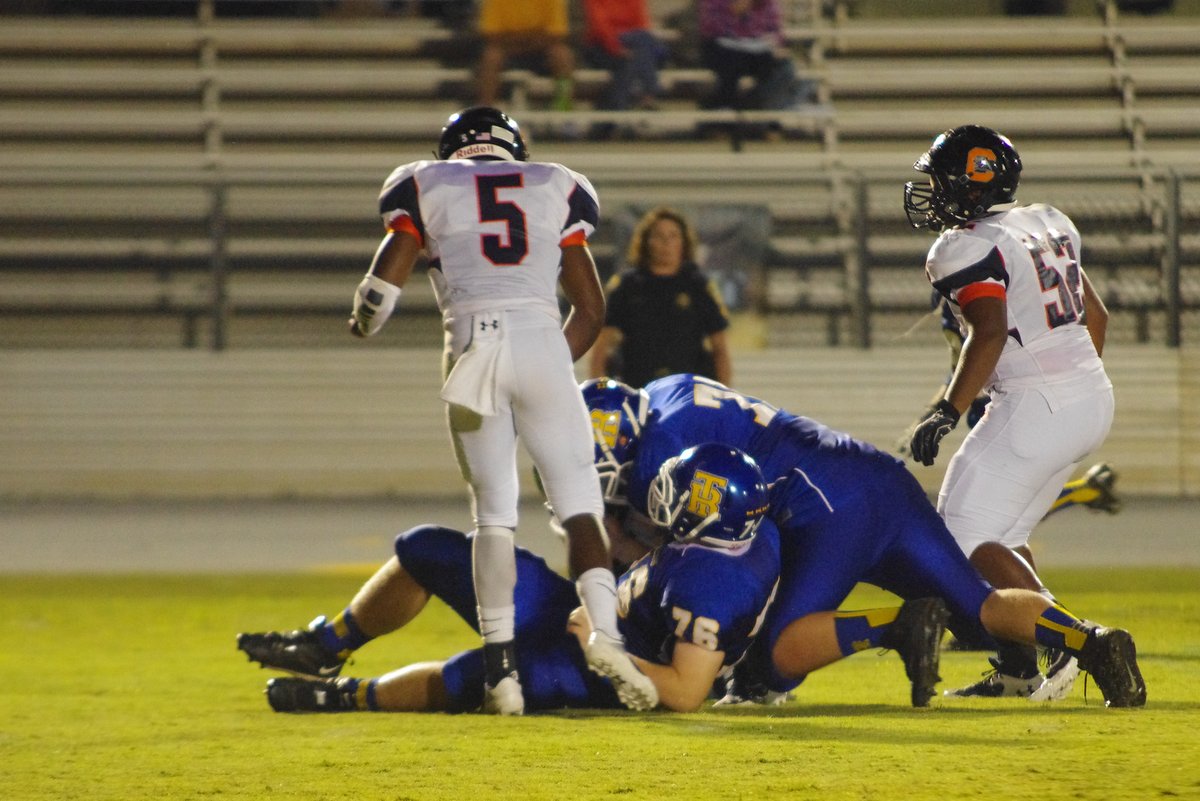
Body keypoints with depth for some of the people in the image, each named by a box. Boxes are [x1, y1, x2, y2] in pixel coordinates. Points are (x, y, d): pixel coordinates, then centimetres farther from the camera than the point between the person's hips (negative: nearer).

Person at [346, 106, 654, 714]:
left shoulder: (429, 188, 16)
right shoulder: (554, 189, 21)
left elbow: (381, 289, 6)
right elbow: (591, 309, 19)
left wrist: (363, 322, 27)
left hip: (470, 346, 0)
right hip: (539, 339, 0)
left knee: (493, 511, 8)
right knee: (578, 503, 2)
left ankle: (501, 664, -3)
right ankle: (602, 626, -23)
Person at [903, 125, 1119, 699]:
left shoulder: (968, 248, -11)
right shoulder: (1047, 224, 15)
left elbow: (991, 332, -25)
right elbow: (1096, 316, 21)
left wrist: (948, 411, -25)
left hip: (1036, 408, -9)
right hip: (1093, 399, 9)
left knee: (966, 537, -6)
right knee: (1000, 534, 20)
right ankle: (1017, 670, 17)